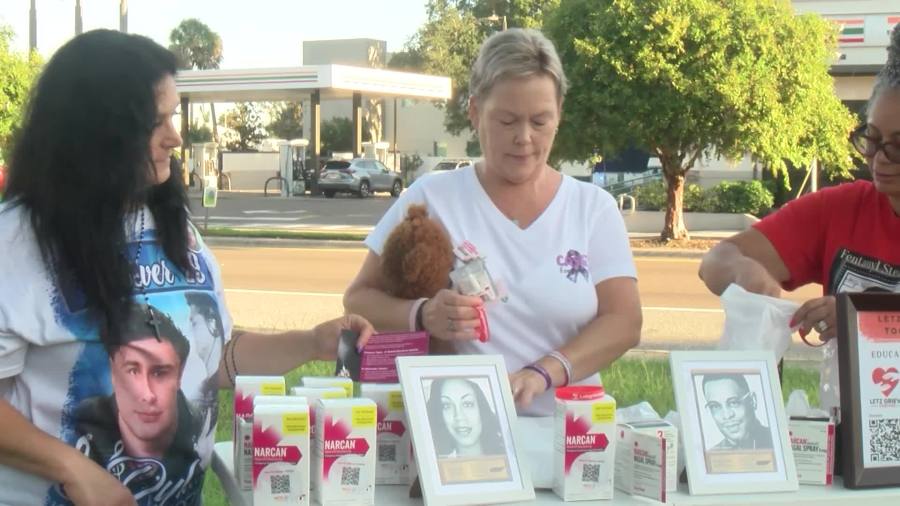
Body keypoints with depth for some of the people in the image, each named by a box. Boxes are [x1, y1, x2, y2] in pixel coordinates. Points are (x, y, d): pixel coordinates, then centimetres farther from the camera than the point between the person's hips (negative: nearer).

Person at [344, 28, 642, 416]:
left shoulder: (594, 207, 8)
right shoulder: (430, 199, 5)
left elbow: (623, 321, 1)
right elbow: (359, 300, 7)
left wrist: (542, 374, -16)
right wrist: (422, 317, -15)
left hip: (564, 425, 0)